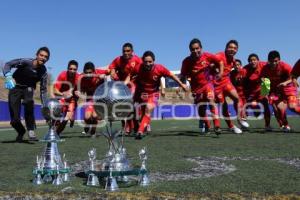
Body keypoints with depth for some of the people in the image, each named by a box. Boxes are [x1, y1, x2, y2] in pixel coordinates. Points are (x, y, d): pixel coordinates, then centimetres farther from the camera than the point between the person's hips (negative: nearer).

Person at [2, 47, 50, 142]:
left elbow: (43, 90, -5)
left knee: (29, 102, -37)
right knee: (14, 119, -8)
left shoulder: (43, 72, -11)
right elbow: (7, 64, -20)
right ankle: (21, 132, 28)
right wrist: (8, 77, -39)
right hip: (15, 88, -1)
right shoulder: (25, 62, -19)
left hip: (28, 88, 1)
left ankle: (31, 130, -21)